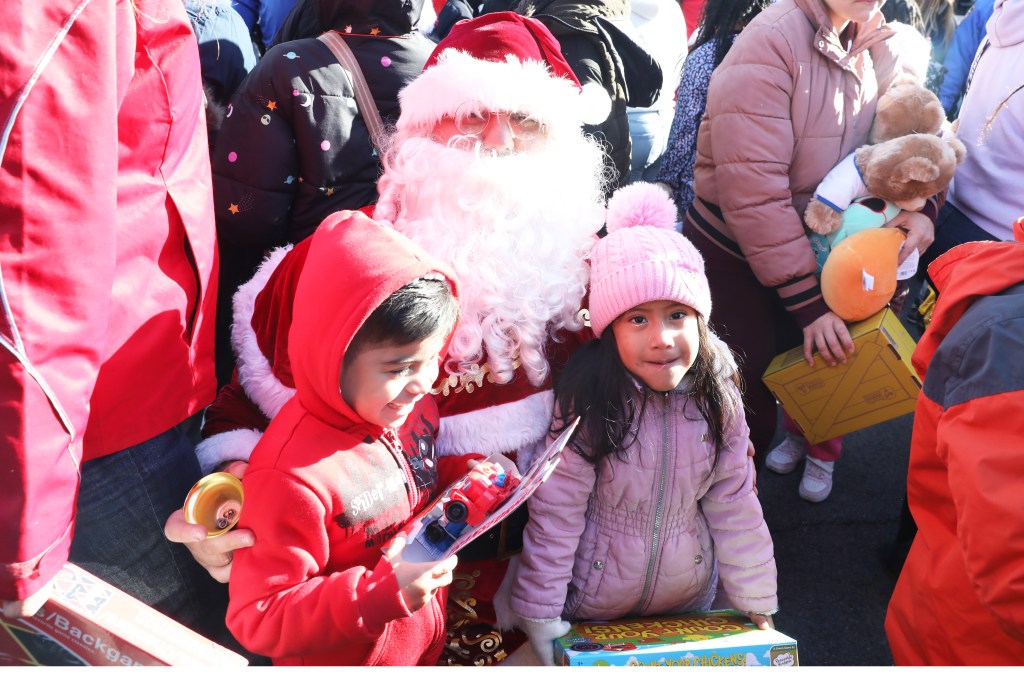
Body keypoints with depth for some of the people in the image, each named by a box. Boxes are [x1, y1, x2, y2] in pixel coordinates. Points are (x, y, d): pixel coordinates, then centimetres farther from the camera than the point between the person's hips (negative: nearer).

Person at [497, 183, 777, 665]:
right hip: (592, 603, -3)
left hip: (691, 598, 4)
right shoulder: (586, 398, -23)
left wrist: (757, 606, 0)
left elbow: (734, 506, -4)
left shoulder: (715, 395, -12)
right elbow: (555, 515, -18)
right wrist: (539, 618, -14)